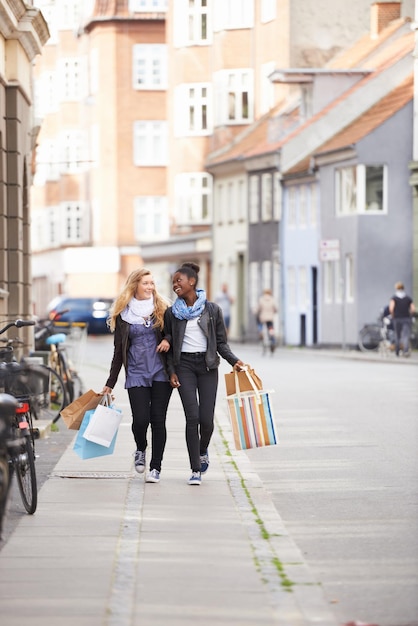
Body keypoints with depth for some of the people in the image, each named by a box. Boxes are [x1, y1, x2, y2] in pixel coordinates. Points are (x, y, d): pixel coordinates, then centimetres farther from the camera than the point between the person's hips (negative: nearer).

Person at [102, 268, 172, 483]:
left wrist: (168, 340, -9)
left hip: (161, 373, 1)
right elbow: (119, 351, 8)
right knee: (140, 419, -10)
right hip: (136, 374, 0)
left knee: (158, 419, -3)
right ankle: (140, 450, 23)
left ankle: (156, 467, 6)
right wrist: (110, 383, 7)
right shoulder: (123, 314, 5)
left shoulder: (161, 309, 5)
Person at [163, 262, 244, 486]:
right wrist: (172, 372, -2)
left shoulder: (212, 309, 4)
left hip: (207, 365, 0)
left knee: (206, 419, -4)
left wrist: (234, 361, -7)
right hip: (184, 365, 0)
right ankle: (196, 470, -4)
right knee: (192, 417, -10)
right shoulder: (172, 313, 6)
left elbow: (221, 342, 7)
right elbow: (169, 345, 8)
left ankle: (203, 451, 30)